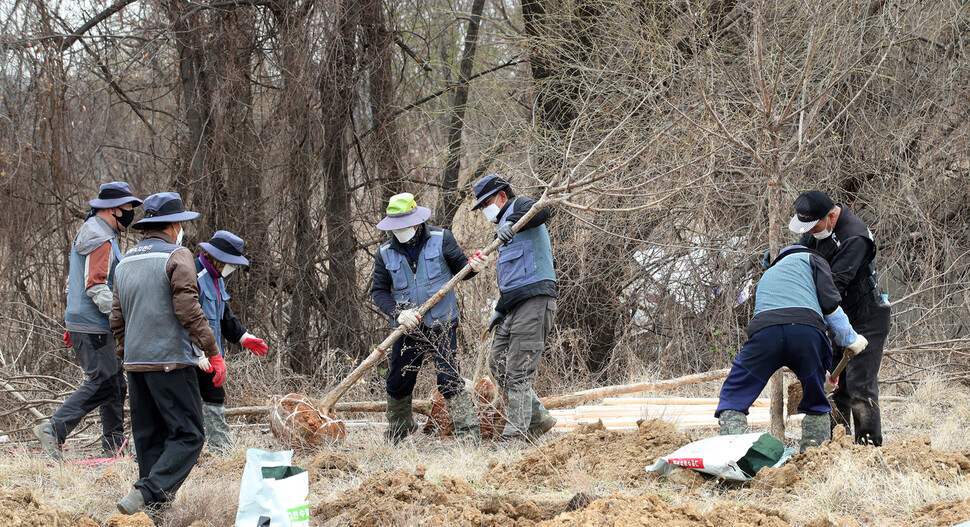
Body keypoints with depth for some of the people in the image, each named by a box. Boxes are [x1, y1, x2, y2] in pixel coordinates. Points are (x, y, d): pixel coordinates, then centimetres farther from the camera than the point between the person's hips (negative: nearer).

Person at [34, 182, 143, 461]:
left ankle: (114, 446, 13)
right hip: (94, 328, -11)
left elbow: (74, 281, 25)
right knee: (102, 382, -12)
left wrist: (72, 325, 27)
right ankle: (54, 430, -15)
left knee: (115, 385, 11)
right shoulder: (100, 240, -14)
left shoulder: (88, 234, 20)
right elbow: (96, 287, -22)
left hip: (82, 323, 11)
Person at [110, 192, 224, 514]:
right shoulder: (177, 257, -7)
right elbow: (188, 311, -15)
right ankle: (146, 494, -22)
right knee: (187, 435, -7)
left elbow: (117, 319, 19)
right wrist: (213, 353, -12)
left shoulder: (126, 262, 16)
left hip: (135, 364, 8)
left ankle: (158, 506, 12)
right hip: (171, 361, -8)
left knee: (150, 439, 12)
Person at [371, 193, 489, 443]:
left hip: (441, 324, -3)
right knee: (398, 384, 10)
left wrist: (474, 267, -20)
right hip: (408, 328, 3)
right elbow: (378, 291, 3)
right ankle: (398, 430, 35)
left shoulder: (441, 239, -3)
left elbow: (459, 268, 4)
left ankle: (469, 434, -10)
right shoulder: (385, 253, 2)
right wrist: (398, 312, -14)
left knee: (449, 380, -13)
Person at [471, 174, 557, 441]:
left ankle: (516, 433, -9)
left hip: (535, 301, -11)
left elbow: (544, 209, -26)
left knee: (518, 373, -11)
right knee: (498, 366, 8)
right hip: (513, 307, 11)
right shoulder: (505, 229, 28)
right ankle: (539, 418, 16)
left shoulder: (521, 207, 0)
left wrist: (512, 222, -39)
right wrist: (499, 311, 25)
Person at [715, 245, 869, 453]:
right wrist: (850, 339, 24)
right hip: (807, 330, -2)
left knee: (733, 399, 11)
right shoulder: (810, 259, 30)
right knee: (816, 403, 20)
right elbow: (829, 303, 12)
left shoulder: (767, 275, 45)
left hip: (765, 330, 2)